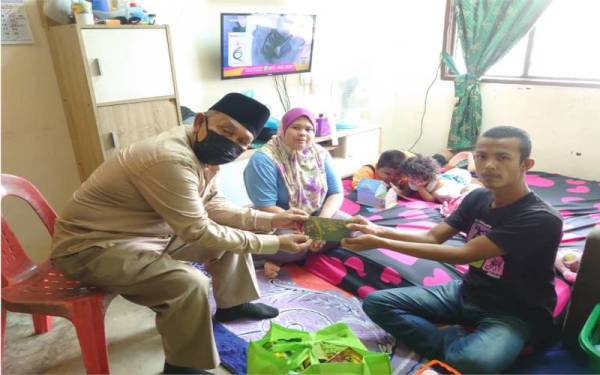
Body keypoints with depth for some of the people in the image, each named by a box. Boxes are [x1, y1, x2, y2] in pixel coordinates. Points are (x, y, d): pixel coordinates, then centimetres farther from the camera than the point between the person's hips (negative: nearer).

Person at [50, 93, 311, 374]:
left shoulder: (203, 150, -3)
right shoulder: (171, 159, -32)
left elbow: (212, 206, 4)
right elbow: (199, 232, -27)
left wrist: (270, 220, -6)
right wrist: (275, 244, -22)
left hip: (150, 231, 9)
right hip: (92, 245, -9)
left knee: (231, 236, 8)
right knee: (189, 284, -29)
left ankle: (231, 304, 28)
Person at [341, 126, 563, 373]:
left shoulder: (541, 219, -23)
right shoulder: (478, 198, -1)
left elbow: (463, 255, -28)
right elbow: (433, 237, -2)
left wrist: (381, 243, -30)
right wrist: (378, 231, -21)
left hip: (513, 312, -6)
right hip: (467, 293, 7)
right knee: (376, 303, -6)